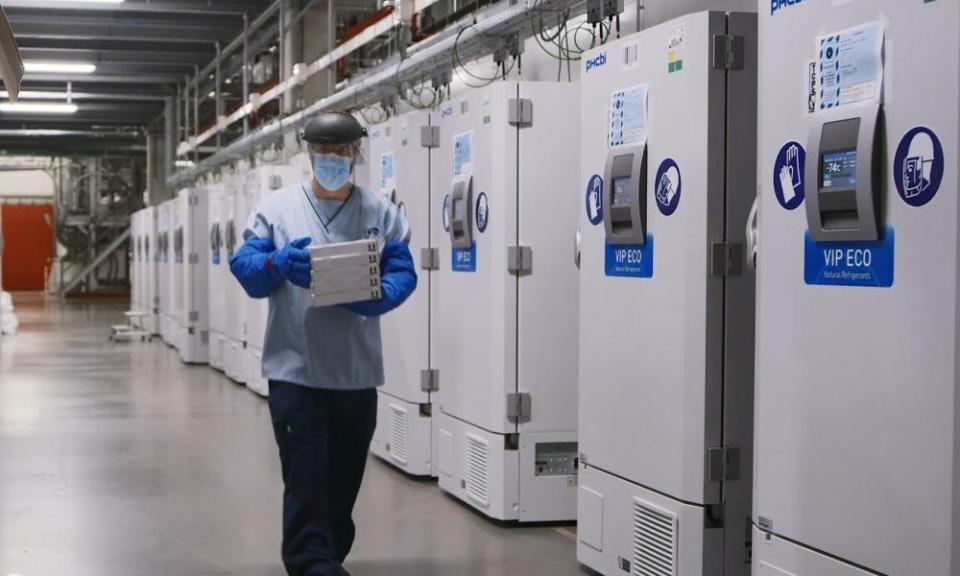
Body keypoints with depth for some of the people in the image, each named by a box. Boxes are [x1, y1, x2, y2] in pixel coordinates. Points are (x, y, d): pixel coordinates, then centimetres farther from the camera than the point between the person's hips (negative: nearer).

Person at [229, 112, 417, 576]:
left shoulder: (381, 213, 6)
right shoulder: (277, 208, 4)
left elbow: (403, 273, -2)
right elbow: (244, 267, -2)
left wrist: (372, 298, -22)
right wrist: (280, 263, -23)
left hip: (357, 369, 2)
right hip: (295, 366, -2)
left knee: (345, 473, 13)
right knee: (306, 473, -6)